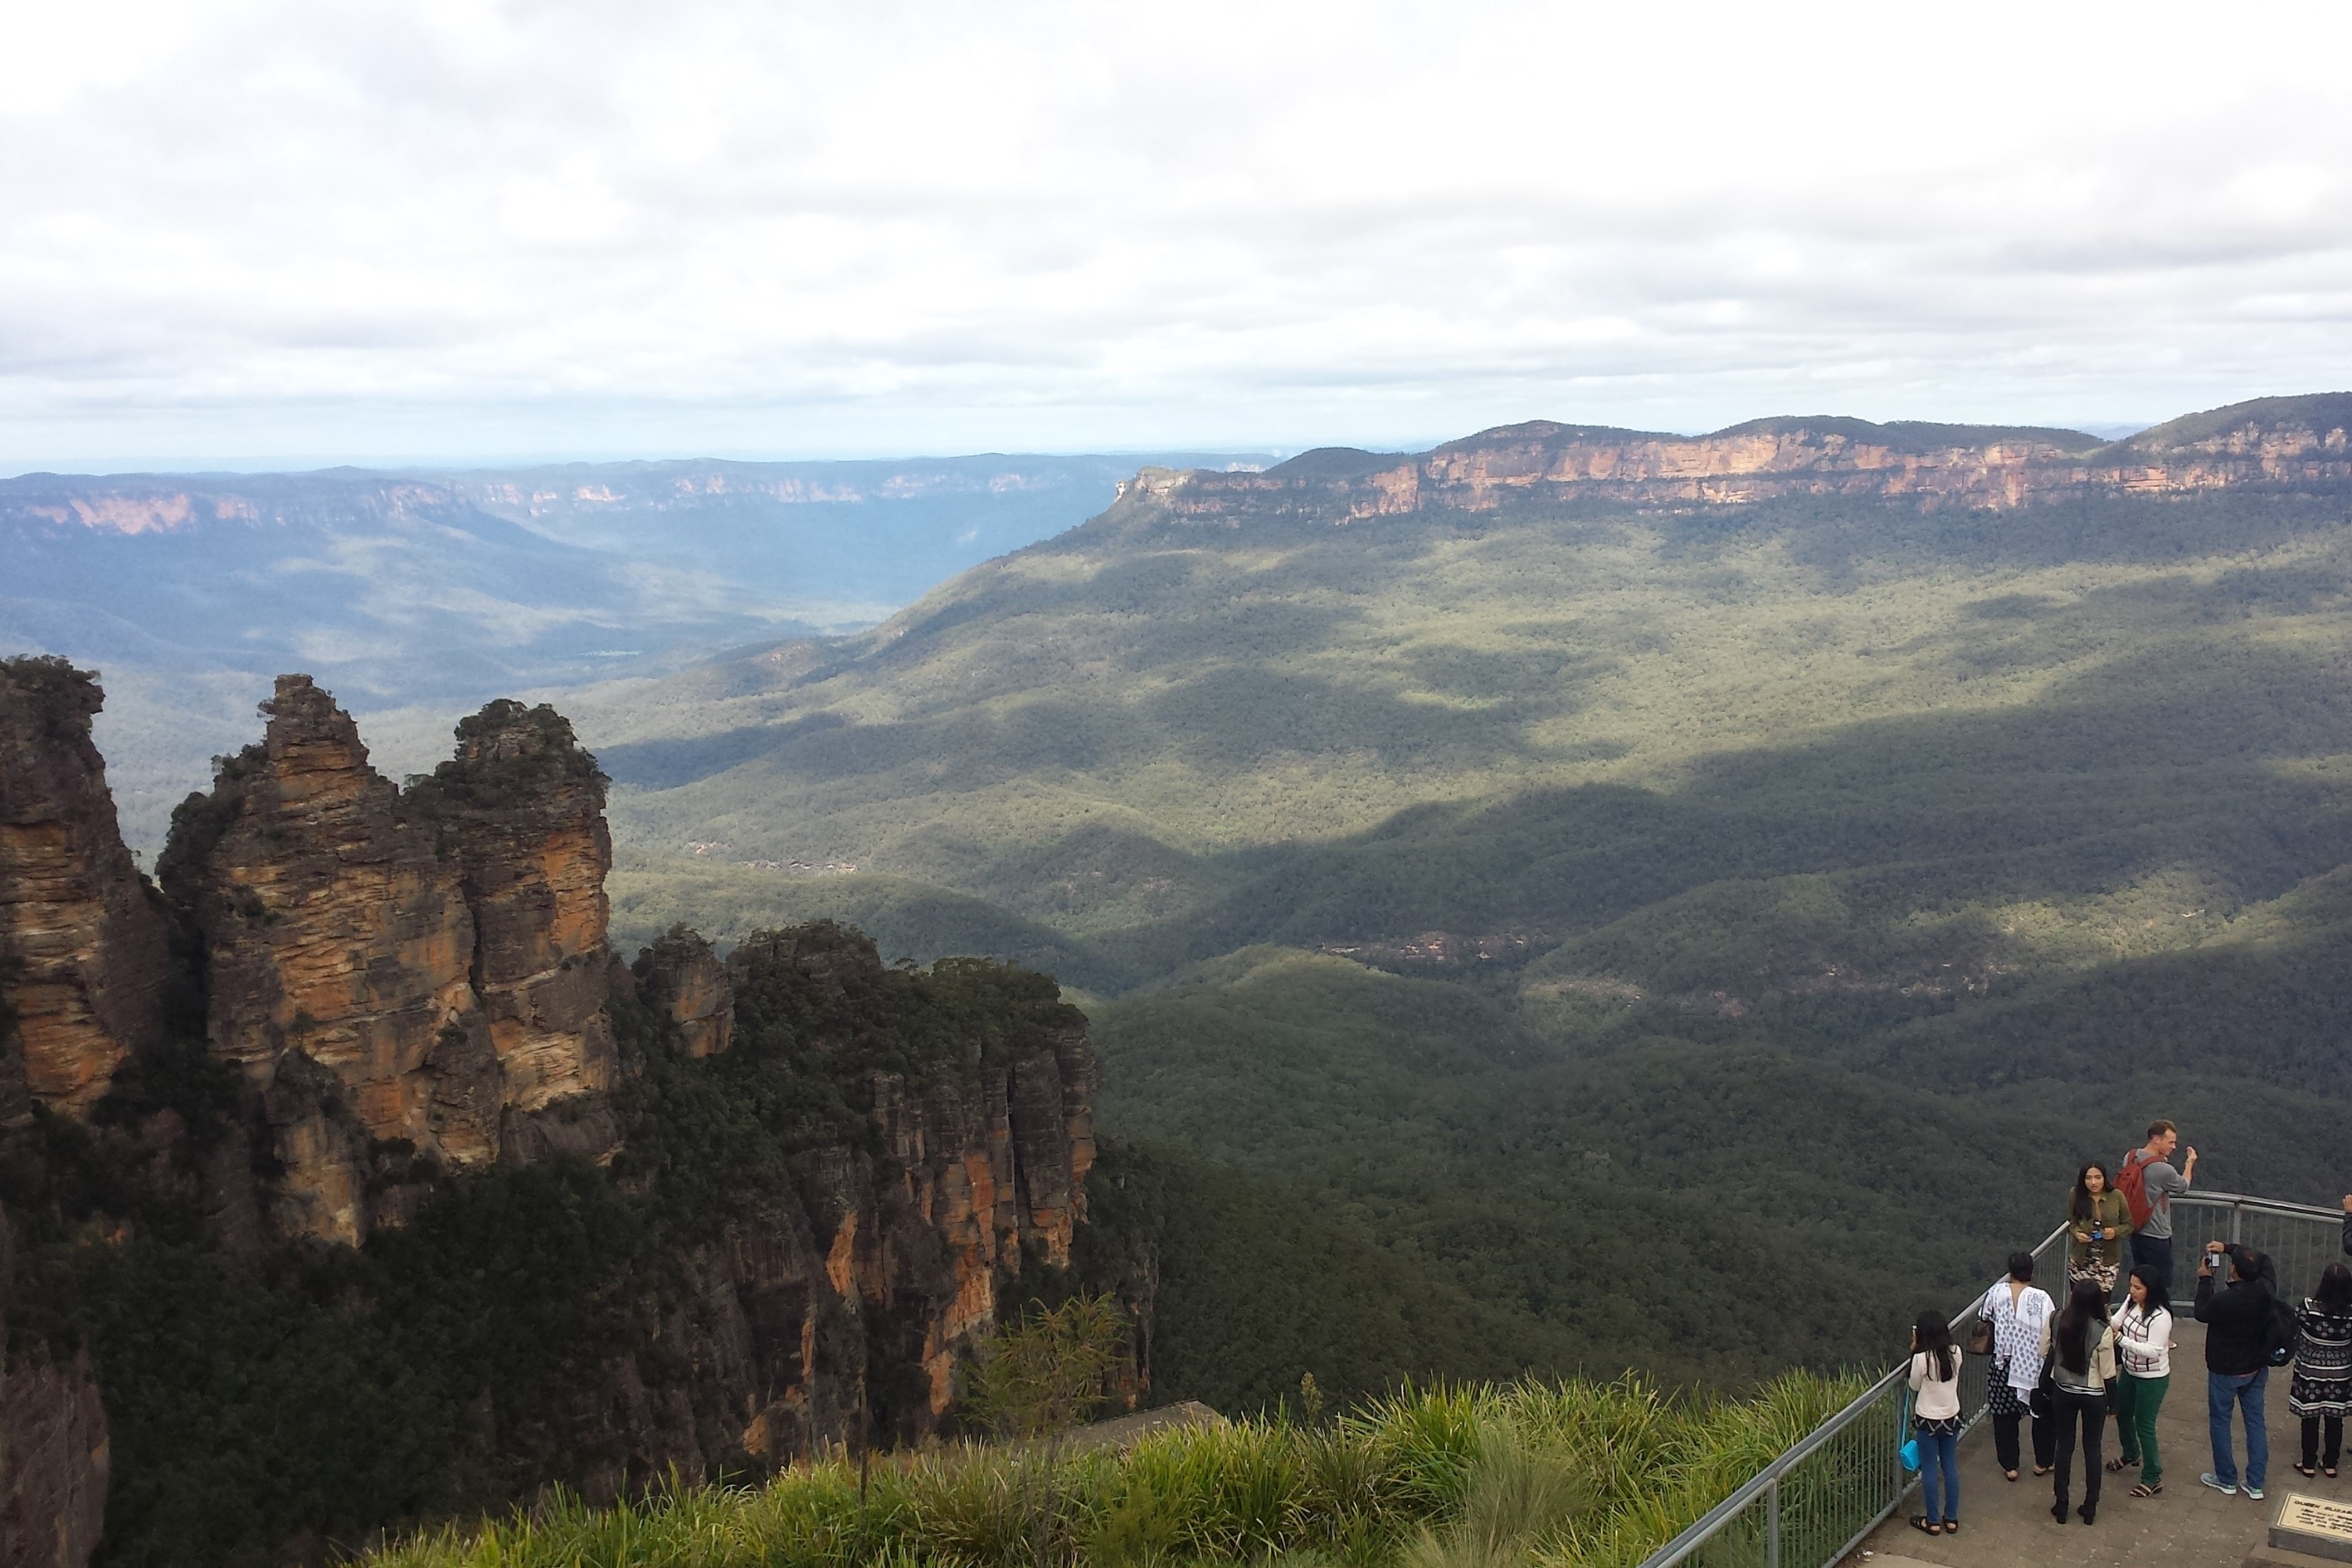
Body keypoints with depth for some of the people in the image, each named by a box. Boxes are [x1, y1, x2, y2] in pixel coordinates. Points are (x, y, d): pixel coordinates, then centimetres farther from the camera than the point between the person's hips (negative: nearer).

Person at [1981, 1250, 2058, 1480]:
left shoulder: (1996, 1293, -9)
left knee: (2004, 1416, 13)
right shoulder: (2041, 1297, -16)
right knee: (2043, 1413, 20)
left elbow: (1984, 1319, 4)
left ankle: (2010, 1466, 19)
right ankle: (2042, 1462, 30)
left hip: (2004, 1364, 1)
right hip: (2036, 1365, -1)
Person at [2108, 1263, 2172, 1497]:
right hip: (2129, 1371, 8)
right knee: (2122, 1414, 25)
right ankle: (2130, 1454, 51)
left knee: (2144, 1426, 2)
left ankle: (2152, 1479, 18)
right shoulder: (2131, 1302, -6)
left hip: (2152, 1378, -8)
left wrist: (2119, 1339, -38)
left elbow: (2153, 1351, -31)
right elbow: (2116, 1322, -7)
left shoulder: (2160, 1316, -28)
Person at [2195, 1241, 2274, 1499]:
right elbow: (2260, 1262, 8)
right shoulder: (2265, 1289, -15)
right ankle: (2255, 1483, 20)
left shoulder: (2224, 1300, -32)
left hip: (2226, 1371, -5)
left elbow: (2202, 1313, -9)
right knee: (2255, 1421, 14)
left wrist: (2205, 1279, -5)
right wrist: (2228, 1249, 9)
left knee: (2220, 1421, 13)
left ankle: (2226, 1479, 23)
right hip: (2257, 1368, 5)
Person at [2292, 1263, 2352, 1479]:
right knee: (2334, 1420, 17)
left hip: (2310, 1376, -2)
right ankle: (2330, 1463, 30)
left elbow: (2293, 1329, -7)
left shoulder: (2308, 1307, -23)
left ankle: (2309, 1464, 24)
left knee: (2310, 1420, 13)